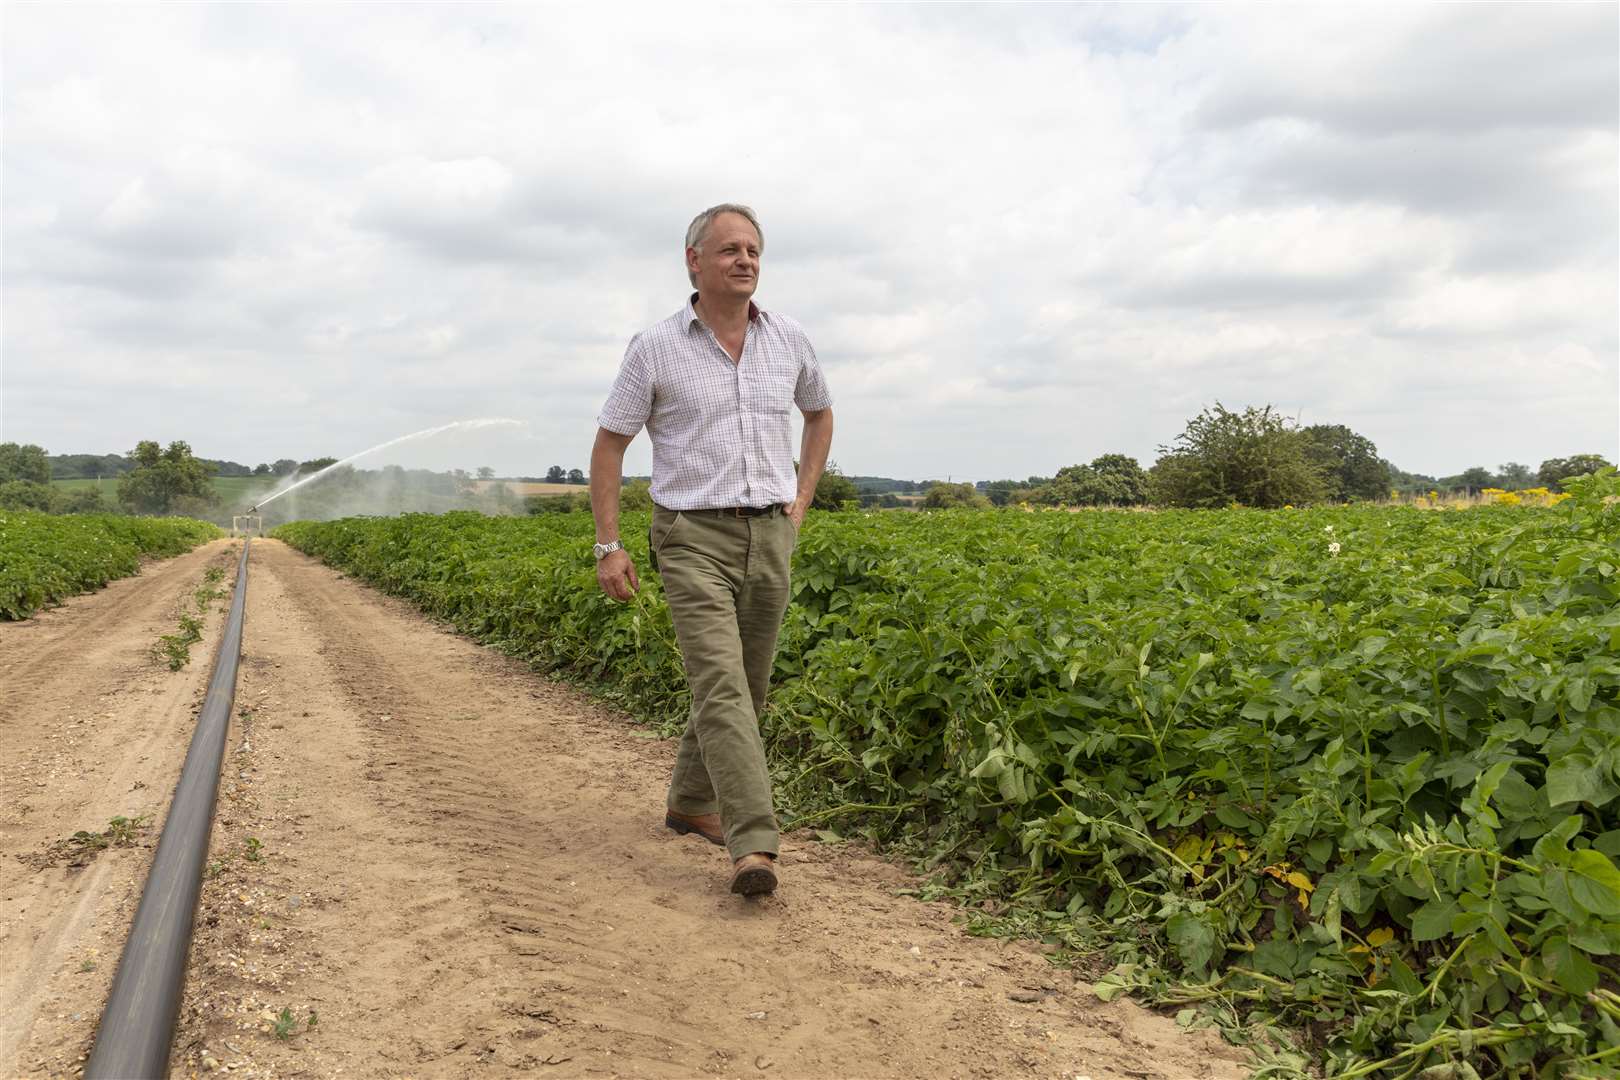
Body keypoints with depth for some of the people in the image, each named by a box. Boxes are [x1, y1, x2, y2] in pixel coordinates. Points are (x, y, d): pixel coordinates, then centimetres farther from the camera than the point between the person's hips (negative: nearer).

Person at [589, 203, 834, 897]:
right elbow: (609, 446, 2)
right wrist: (608, 547, -4)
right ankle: (754, 846, -20)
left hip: (769, 536, 5)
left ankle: (691, 803, 33)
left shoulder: (787, 339, 7)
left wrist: (802, 499, 13)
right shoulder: (655, 348, -3)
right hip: (694, 537, -5)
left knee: (744, 686, 12)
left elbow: (820, 412, 25)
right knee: (720, 686, -17)